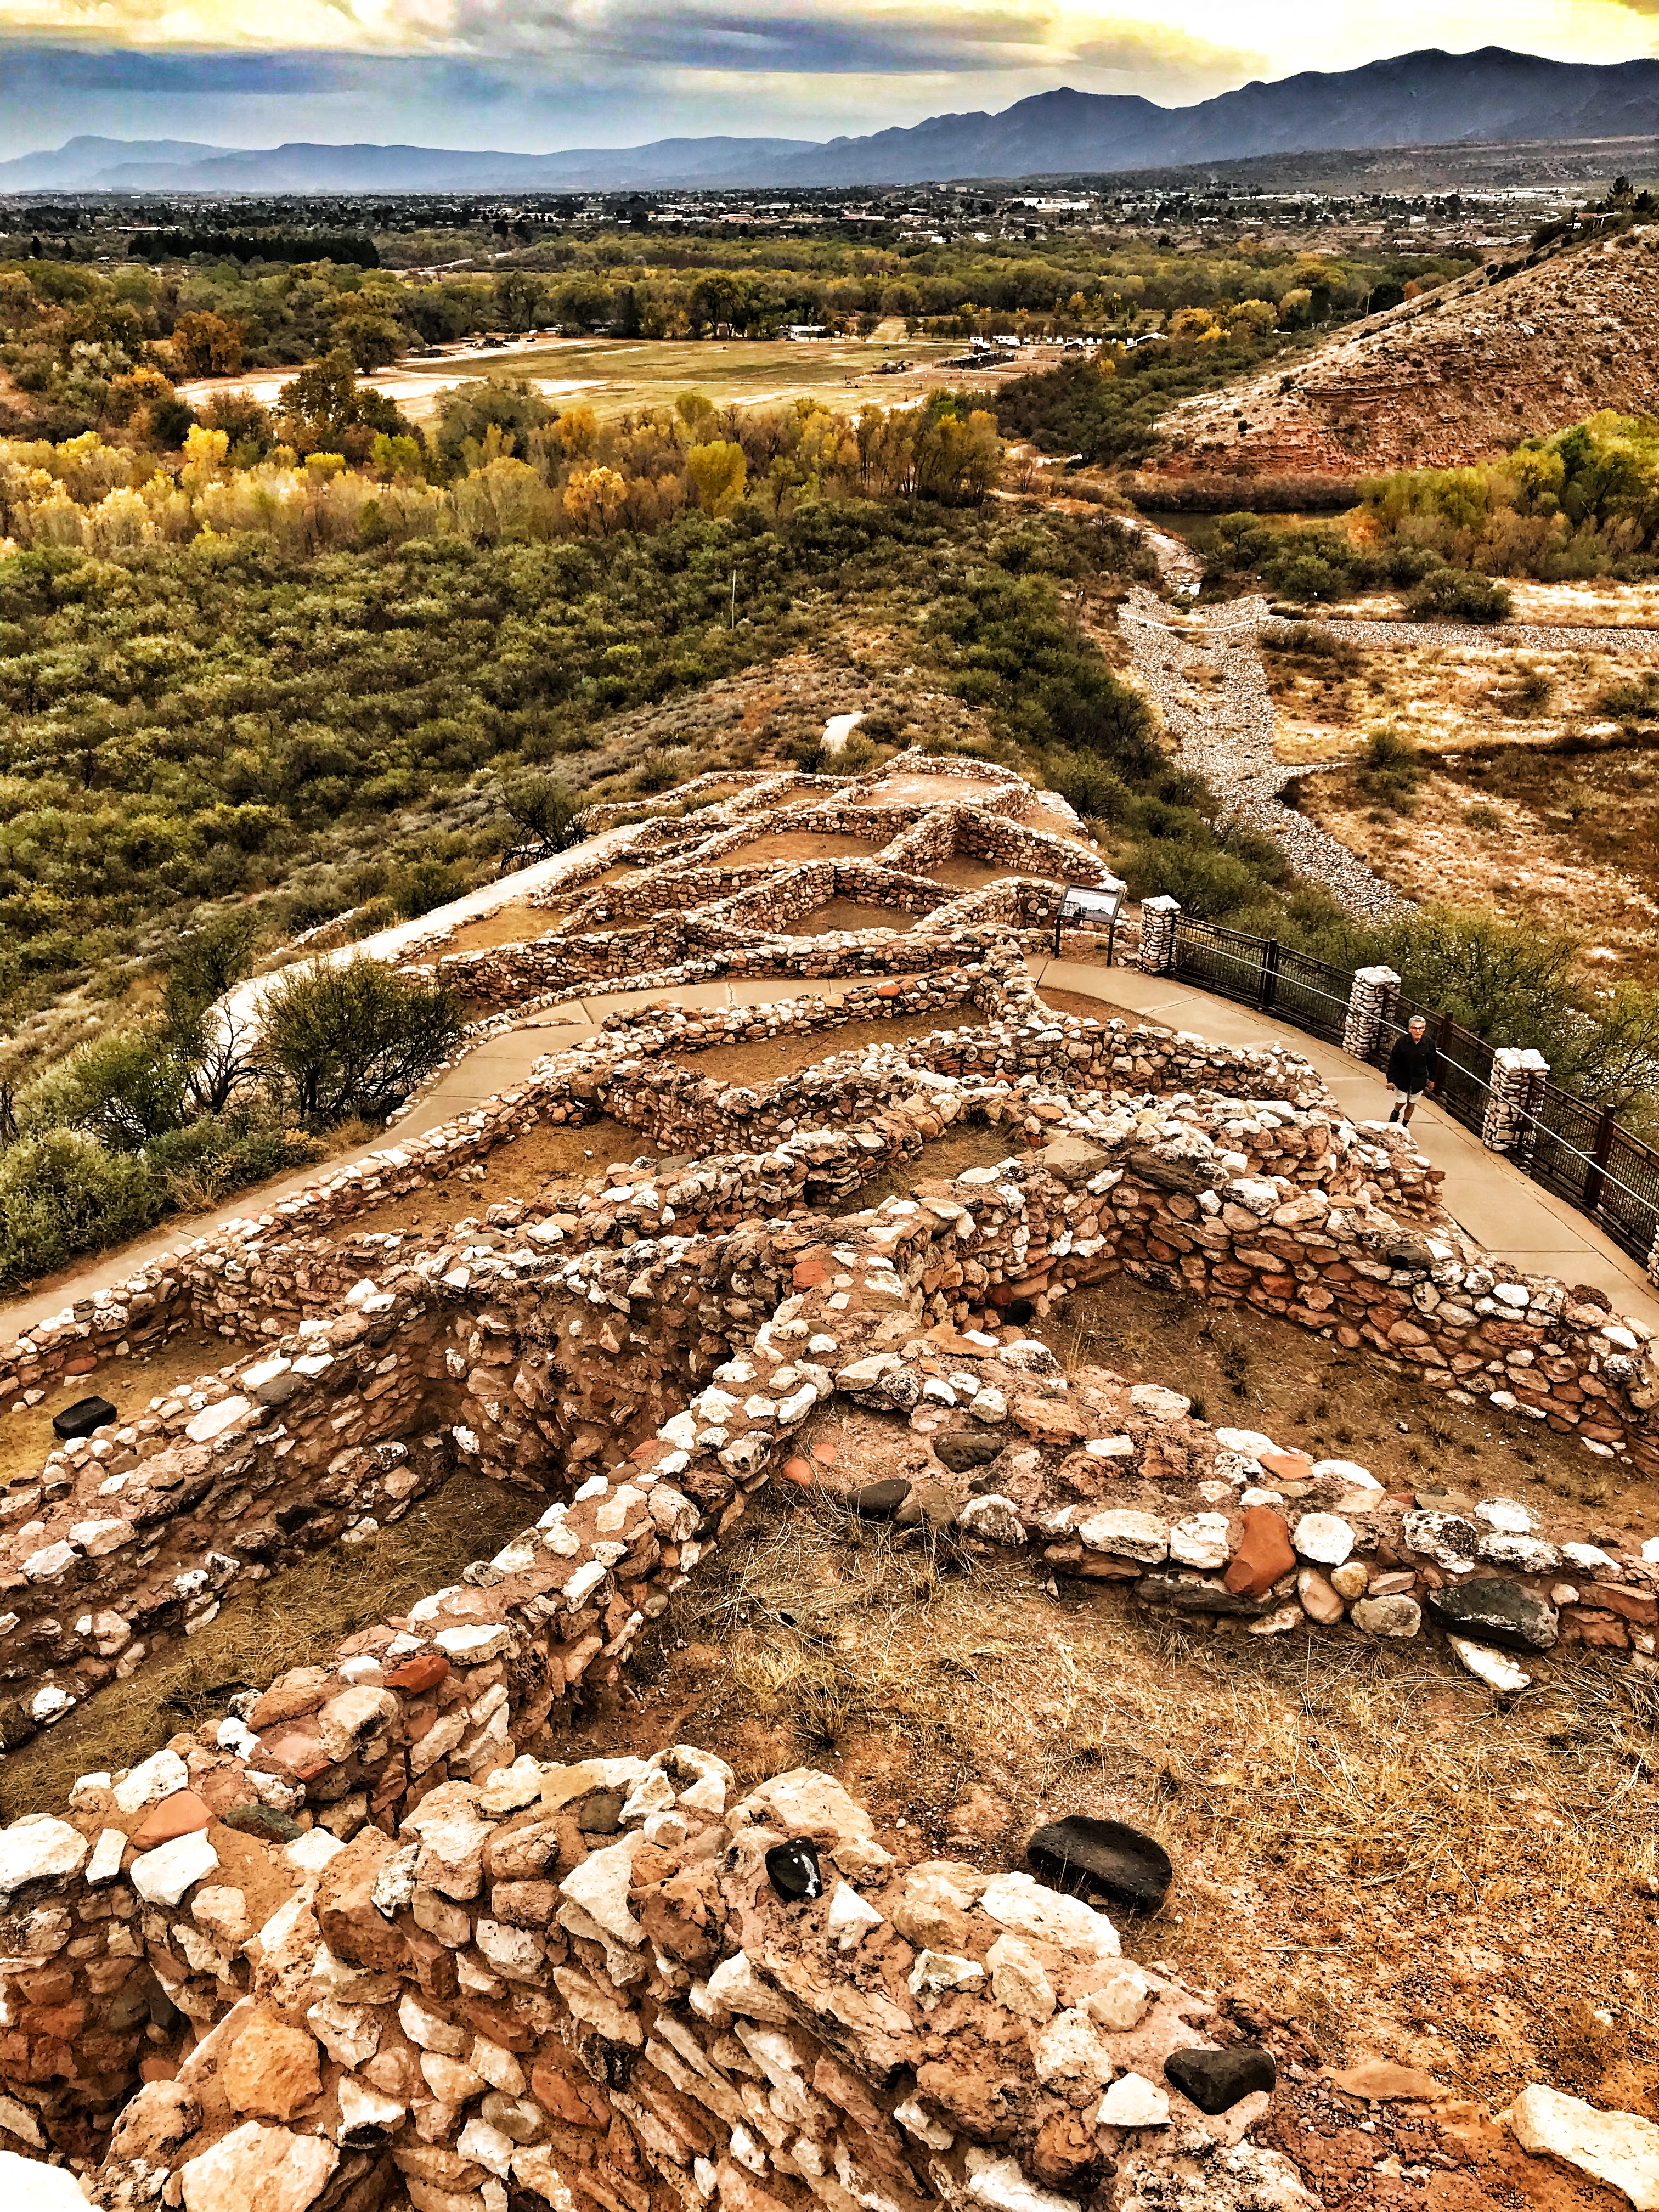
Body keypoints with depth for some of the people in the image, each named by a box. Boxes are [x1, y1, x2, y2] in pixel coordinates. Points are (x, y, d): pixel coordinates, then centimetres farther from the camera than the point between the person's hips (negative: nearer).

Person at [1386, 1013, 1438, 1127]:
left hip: (1419, 1080, 2)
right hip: (1402, 1078, -2)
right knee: (1401, 1102, 9)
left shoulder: (1429, 1043, -14)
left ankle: (1404, 1125, 34)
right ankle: (1396, 1113, 44)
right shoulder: (1401, 1042, -19)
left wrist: (1432, 1079, 9)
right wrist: (1391, 1079, -9)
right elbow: (1393, 1061, -11)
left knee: (1412, 1103, 14)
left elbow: (1432, 1062, 1)